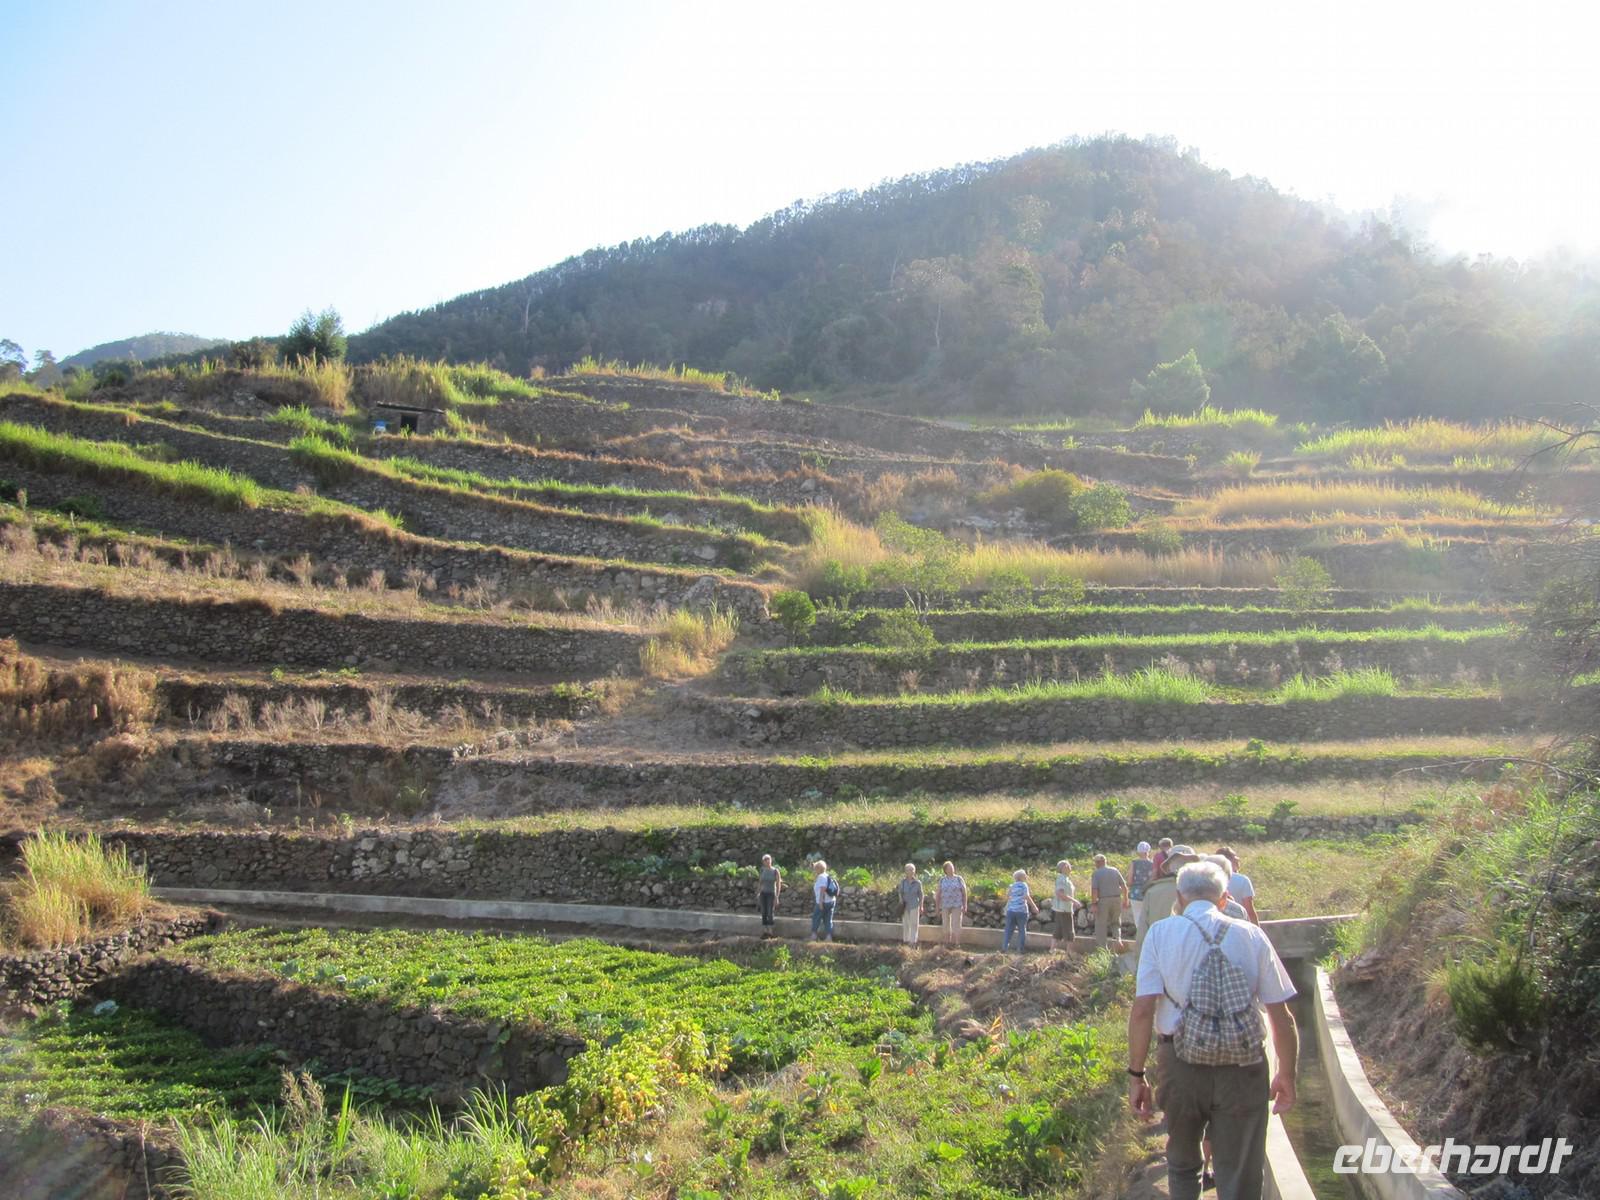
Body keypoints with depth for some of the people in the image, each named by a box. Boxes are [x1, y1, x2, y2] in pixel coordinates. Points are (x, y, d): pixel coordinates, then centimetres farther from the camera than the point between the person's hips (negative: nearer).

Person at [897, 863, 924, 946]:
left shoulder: (918, 883, -5)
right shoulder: (903, 882, -1)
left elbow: (920, 895, 2)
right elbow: (900, 893, 7)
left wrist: (921, 906, 2)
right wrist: (901, 902, -6)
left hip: (914, 906, -2)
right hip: (905, 906, 2)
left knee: (914, 924, -1)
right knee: (905, 924, 6)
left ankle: (913, 941, 4)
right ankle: (906, 940, 15)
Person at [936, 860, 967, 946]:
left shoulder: (959, 879, -1)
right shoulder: (942, 880, 3)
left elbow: (964, 893, -1)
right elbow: (938, 894, 4)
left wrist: (965, 906, -6)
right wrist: (938, 907, 0)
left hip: (957, 905, -2)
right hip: (945, 906, 2)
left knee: (956, 926, -6)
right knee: (946, 926, 5)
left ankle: (956, 945, -3)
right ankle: (947, 944, 12)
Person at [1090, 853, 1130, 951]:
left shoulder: (1096, 873, -3)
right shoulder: (1115, 871, 8)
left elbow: (1094, 890, -13)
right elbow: (1124, 886, 6)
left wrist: (1094, 904, -11)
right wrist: (1125, 900, 14)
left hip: (1103, 900, -4)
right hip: (1116, 899, 4)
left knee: (1101, 925, 7)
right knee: (1116, 923, 19)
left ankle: (1102, 948, 8)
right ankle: (1118, 939, -6)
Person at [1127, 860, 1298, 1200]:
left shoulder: (1161, 932, -1)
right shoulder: (1252, 935, 1)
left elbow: (1142, 1009, -9)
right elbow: (1282, 1016, 1)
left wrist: (1137, 1075, -2)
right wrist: (1287, 1076, 14)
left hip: (1181, 1066, 0)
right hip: (1243, 1070, 0)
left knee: (1182, 1166, 24)